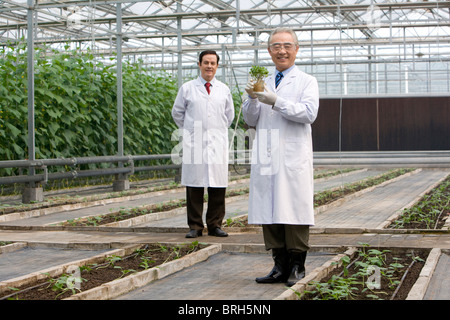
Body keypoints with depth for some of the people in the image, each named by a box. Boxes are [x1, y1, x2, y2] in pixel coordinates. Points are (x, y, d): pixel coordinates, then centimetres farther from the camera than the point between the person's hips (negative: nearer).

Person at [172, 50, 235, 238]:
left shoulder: (224, 90, 12)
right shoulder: (187, 89, 6)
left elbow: (229, 115, 24)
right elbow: (177, 113, 15)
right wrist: (189, 131, 12)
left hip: (217, 144, 2)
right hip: (194, 144, -2)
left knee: (218, 187, 0)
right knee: (194, 187, -2)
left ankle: (215, 225, 9)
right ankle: (195, 226, 5)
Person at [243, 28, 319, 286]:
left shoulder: (306, 81, 6)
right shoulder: (263, 83, 19)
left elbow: (309, 113, -10)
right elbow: (250, 120, 16)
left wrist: (276, 102, -18)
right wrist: (252, 98, -3)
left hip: (294, 157, -4)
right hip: (266, 157, 4)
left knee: (294, 210, -4)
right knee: (269, 211, 3)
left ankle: (297, 266, 5)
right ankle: (280, 266, 10)